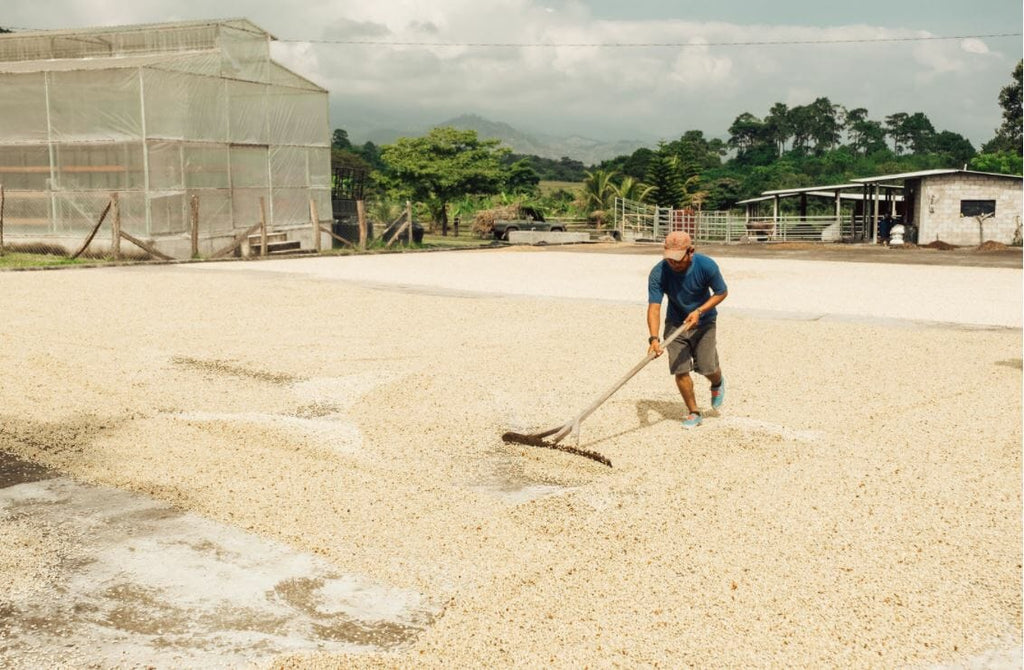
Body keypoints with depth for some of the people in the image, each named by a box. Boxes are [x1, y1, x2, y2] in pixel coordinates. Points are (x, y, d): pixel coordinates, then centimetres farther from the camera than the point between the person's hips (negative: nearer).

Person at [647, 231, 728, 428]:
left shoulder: (706, 266, -23)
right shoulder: (658, 273, -24)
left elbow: (722, 292, -9)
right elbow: (654, 307, -28)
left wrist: (699, 311, -23)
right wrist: (654, 338, -43)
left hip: (703, 321, -1)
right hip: (676, 323, 1)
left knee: (707, 367, -6)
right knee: (680, 369, -6)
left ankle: (718, 383, 33)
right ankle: (694, 412, 14)